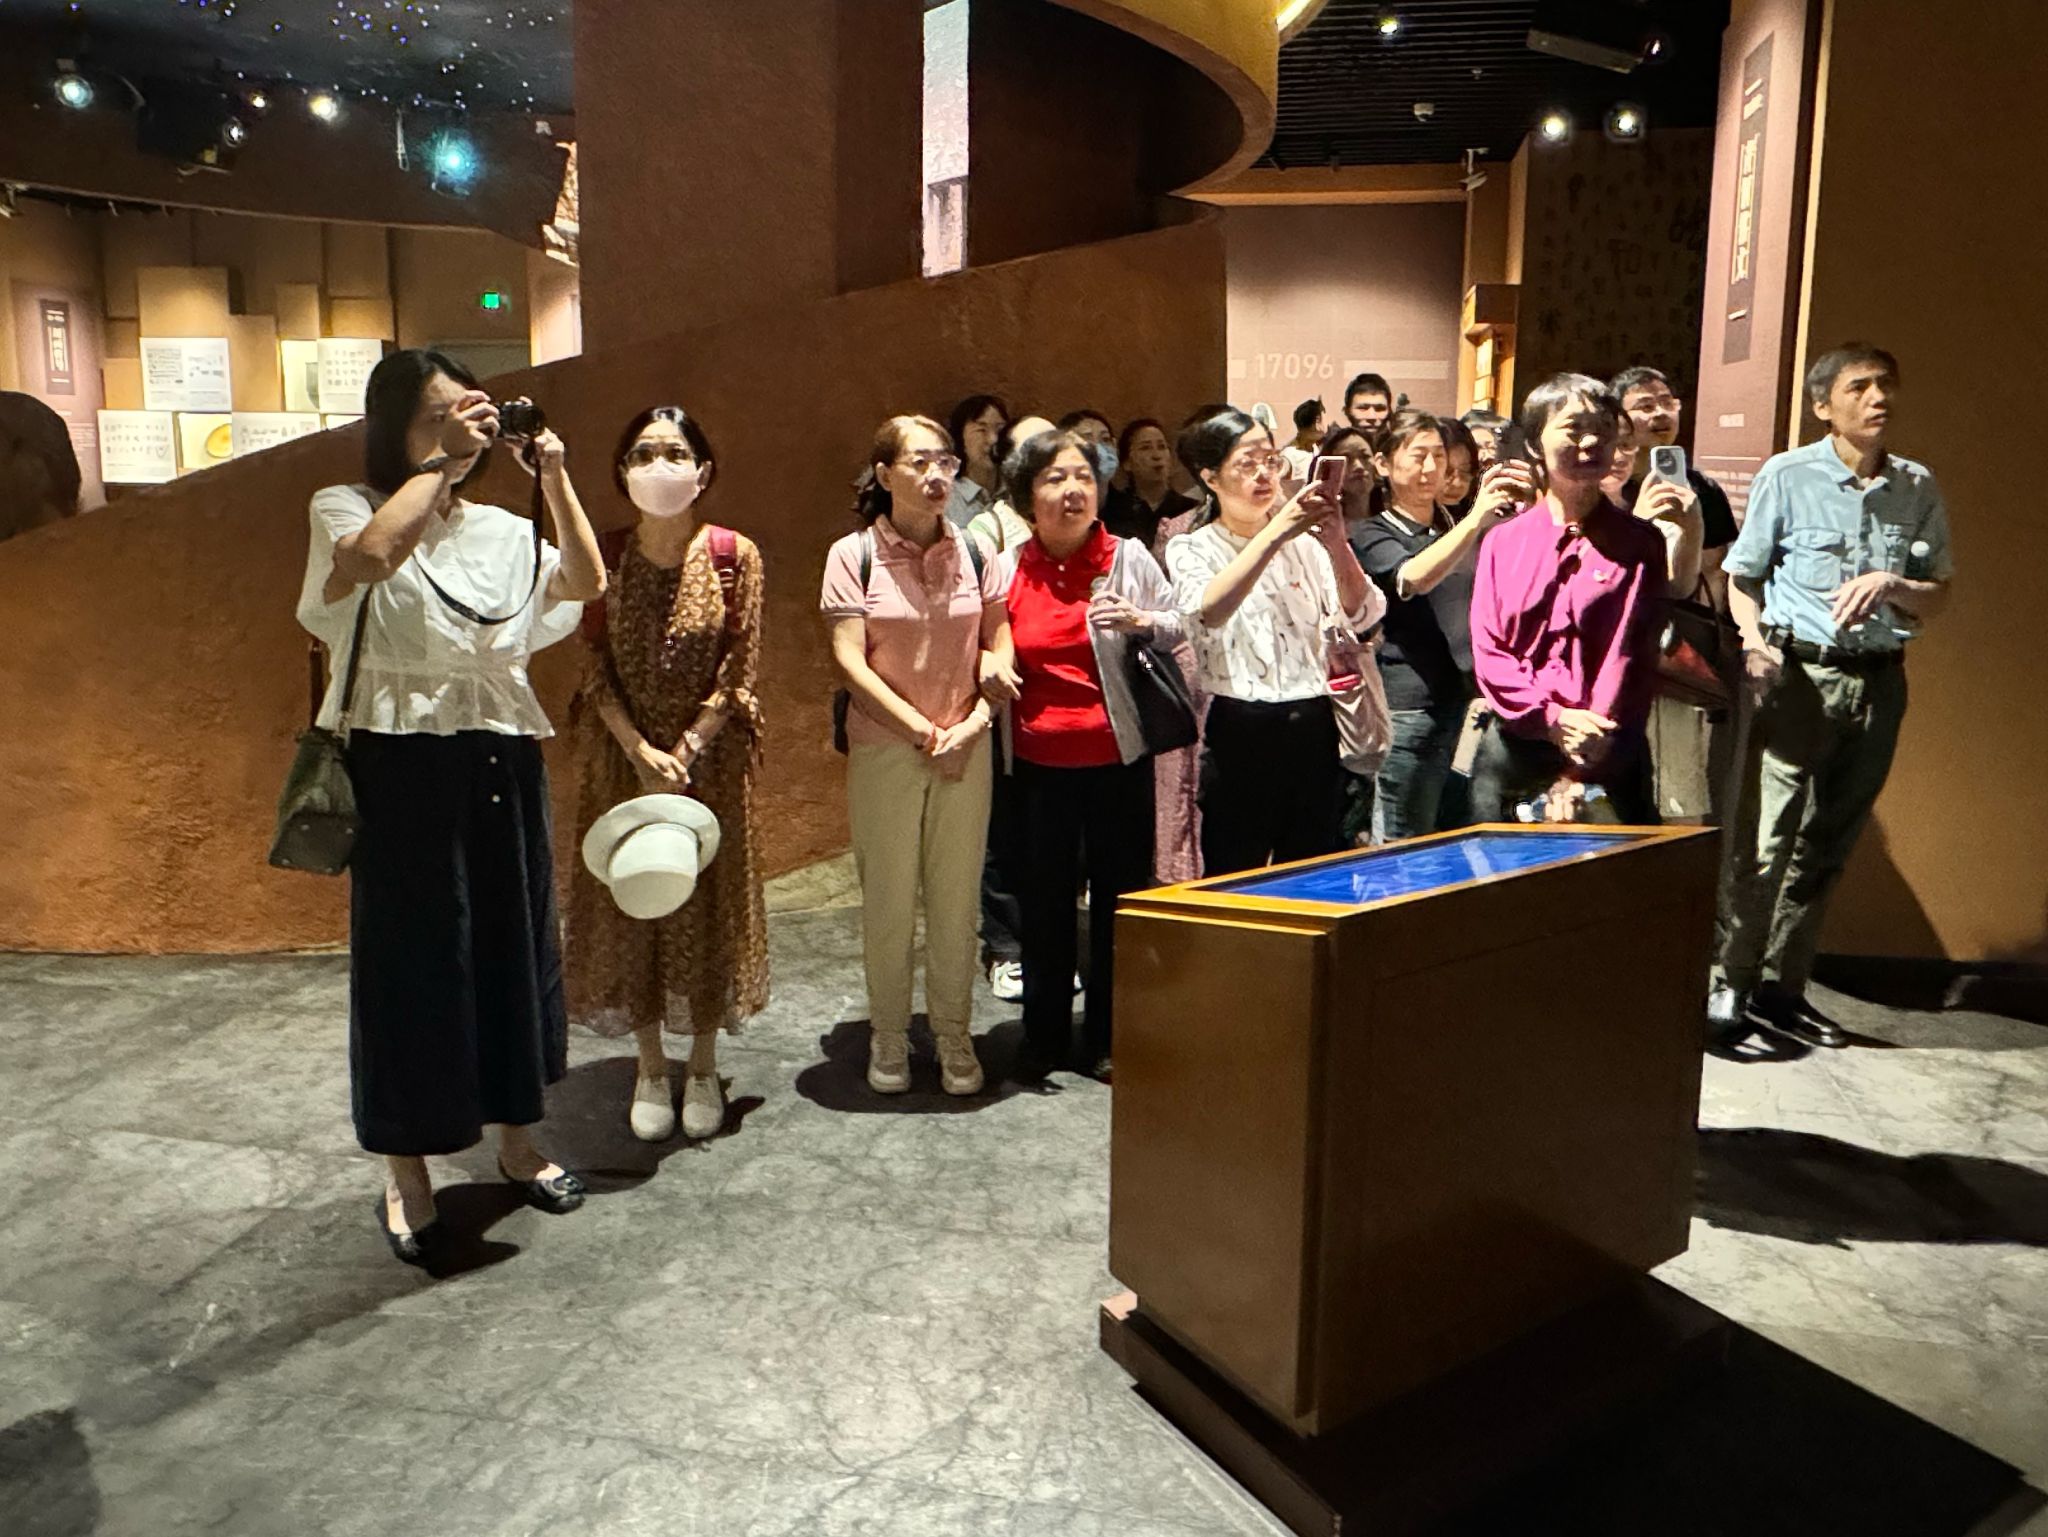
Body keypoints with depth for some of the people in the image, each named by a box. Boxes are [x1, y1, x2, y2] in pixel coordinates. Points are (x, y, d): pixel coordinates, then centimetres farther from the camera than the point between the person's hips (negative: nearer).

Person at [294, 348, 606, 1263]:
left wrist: (554, 479, -5)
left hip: (502, 765, 5)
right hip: (403, 768, -4)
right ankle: (406, 1177, 21)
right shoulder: (345, 509, -1)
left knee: (512, 949, 12)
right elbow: (371, 554, -25)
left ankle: (518, 1143, 31)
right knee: (409, 963, 4)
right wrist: (439, 461, -17)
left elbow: (587, 583, -2)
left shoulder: (500, 530, 11)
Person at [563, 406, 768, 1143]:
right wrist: (642, 753, -14)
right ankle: (650, 1070, 24)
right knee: (630, 903, 7)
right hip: (622, 760, 1)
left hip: (710, 759, -1)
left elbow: (740, 669, -7)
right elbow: (595, 669, -3)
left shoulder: (733, 555, -5)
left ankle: (703, 1068, 25)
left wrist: (685, 751, -14)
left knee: (708, 902, 7)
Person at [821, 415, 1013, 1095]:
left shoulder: (974, 555, 5)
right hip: (883, 751, -2)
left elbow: (1001, 651, 9)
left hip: (965, 752, 2)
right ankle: (888, 1034, 21)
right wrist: (923, 732, -10)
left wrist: (975, 721, -7)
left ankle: (954, 1033, 21)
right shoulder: (854, 555, -3)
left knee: (957, 898, 5)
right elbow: (850, 661, -8)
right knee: (888, 899, 3)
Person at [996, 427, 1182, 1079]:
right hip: (1038, 760, 2)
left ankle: (1110, 1037, 21)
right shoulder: (1008, 569, 4)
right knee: (1044, 896, 9)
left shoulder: (1129, 557, -1)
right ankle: (1044, 1036, 25)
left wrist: (1140, 621, -13)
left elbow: (1179, 628, 6)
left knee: (1119, 893, 6)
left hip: (1117, 755, -1)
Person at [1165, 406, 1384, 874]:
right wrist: (1274, 534, -27)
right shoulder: (1192, 550, 2)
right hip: (1239, 734, -3)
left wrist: (1337, 546, -18)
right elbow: (1207, 611, -21)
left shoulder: (1305, 541, 11)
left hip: (1314, 729, 3)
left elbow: (1361, 615, -2)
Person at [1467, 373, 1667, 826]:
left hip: (1606, 756, -1)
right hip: (1511, 749, 2)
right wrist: (1555, 719, -12)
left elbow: (1632, 657, -5)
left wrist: (1580, 772, -13)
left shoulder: (1640, 545, 2)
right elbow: (1488, 652, 2)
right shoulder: (1502, 541, 8)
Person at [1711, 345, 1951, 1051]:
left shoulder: (1919, 489, 8)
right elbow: (1742, 577, 3)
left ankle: (1782, 987, 19)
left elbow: (1938, 596, 11)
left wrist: (1892, 583, -11)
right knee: (1764, 837, -9)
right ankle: (1730, 982, 2)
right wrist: (1755, 644, -15)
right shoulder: (1786, 476, -1)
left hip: (1879, 680, 4)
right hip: (1799, 673, -4)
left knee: (1827, 845, 9)